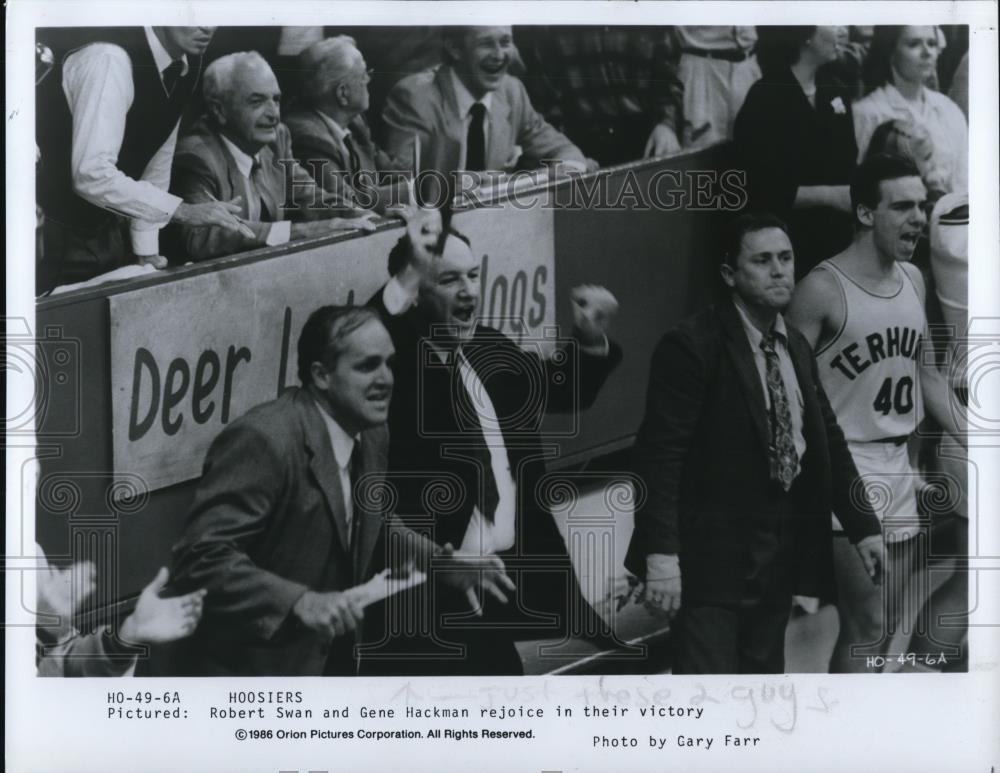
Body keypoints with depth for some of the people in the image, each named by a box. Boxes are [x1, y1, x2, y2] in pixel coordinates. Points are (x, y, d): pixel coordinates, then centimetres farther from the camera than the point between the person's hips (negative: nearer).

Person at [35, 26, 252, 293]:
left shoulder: (186, 63, 0)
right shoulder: (110, 58, -25)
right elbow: (91, 174, -33)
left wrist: (147, 251, 7)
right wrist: (182, 210, -32)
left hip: (106, 229, 8)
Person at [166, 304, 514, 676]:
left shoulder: (371, 436, 2)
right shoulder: (263, 440, -23)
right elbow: (201, 555, -27)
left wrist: (445, 561, 3)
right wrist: (300, 601, -36)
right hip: (249, 668, -8)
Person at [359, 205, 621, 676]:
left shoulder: (488, 347, 12)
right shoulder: (396, 353, -10)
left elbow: (563, 392, 24)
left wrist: (590, 340, 6)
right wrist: (409, 274, -38)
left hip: (515, 574, 7)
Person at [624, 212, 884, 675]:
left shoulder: (796, 347, 12)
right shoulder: (691, 345, -13)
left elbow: (828, 441, 17)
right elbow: (660, 455, -18)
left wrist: (863, 527, 11)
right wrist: (661, 555, -24)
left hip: (780, 559, 7)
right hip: (712, 558, -7)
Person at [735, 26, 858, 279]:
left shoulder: (835, 92, 9)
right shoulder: (765, 99, -11)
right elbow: (764, 191, -16)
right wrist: (831, 196, -19)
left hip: (836, 239, 6)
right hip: (787, 246, -6)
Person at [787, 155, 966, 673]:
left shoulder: (913, 279, 9)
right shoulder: (822, 290, -13)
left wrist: (968, 441, 12)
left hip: (900, 469, 7)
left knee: (889, 623, 12)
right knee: (868, 625, -8)